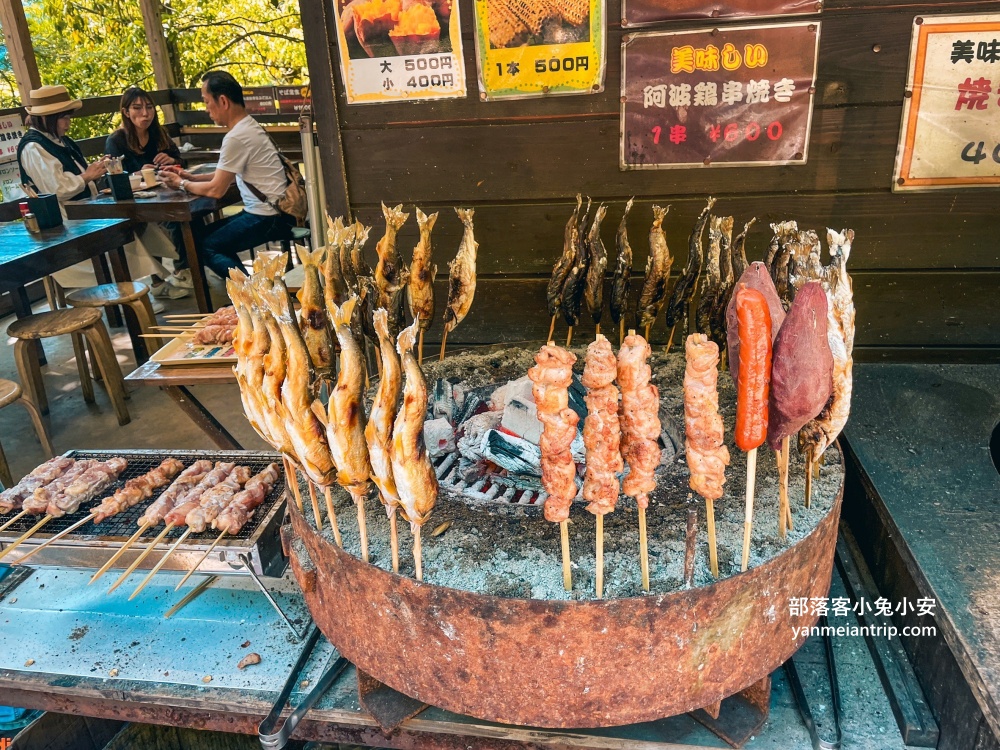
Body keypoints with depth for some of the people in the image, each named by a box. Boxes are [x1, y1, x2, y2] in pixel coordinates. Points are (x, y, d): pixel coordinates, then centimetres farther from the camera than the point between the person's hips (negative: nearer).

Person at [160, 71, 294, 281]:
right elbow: (226, 174, 22)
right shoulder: (249, 126, 11)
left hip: (268, 217, -10)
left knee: (204, 247, -6)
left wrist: (181, 184, 3)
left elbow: (216, 190, -13)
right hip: (270, 211, 10)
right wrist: (192, 177, 13)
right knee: (206, 233, 18)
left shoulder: (236, 137, -19)